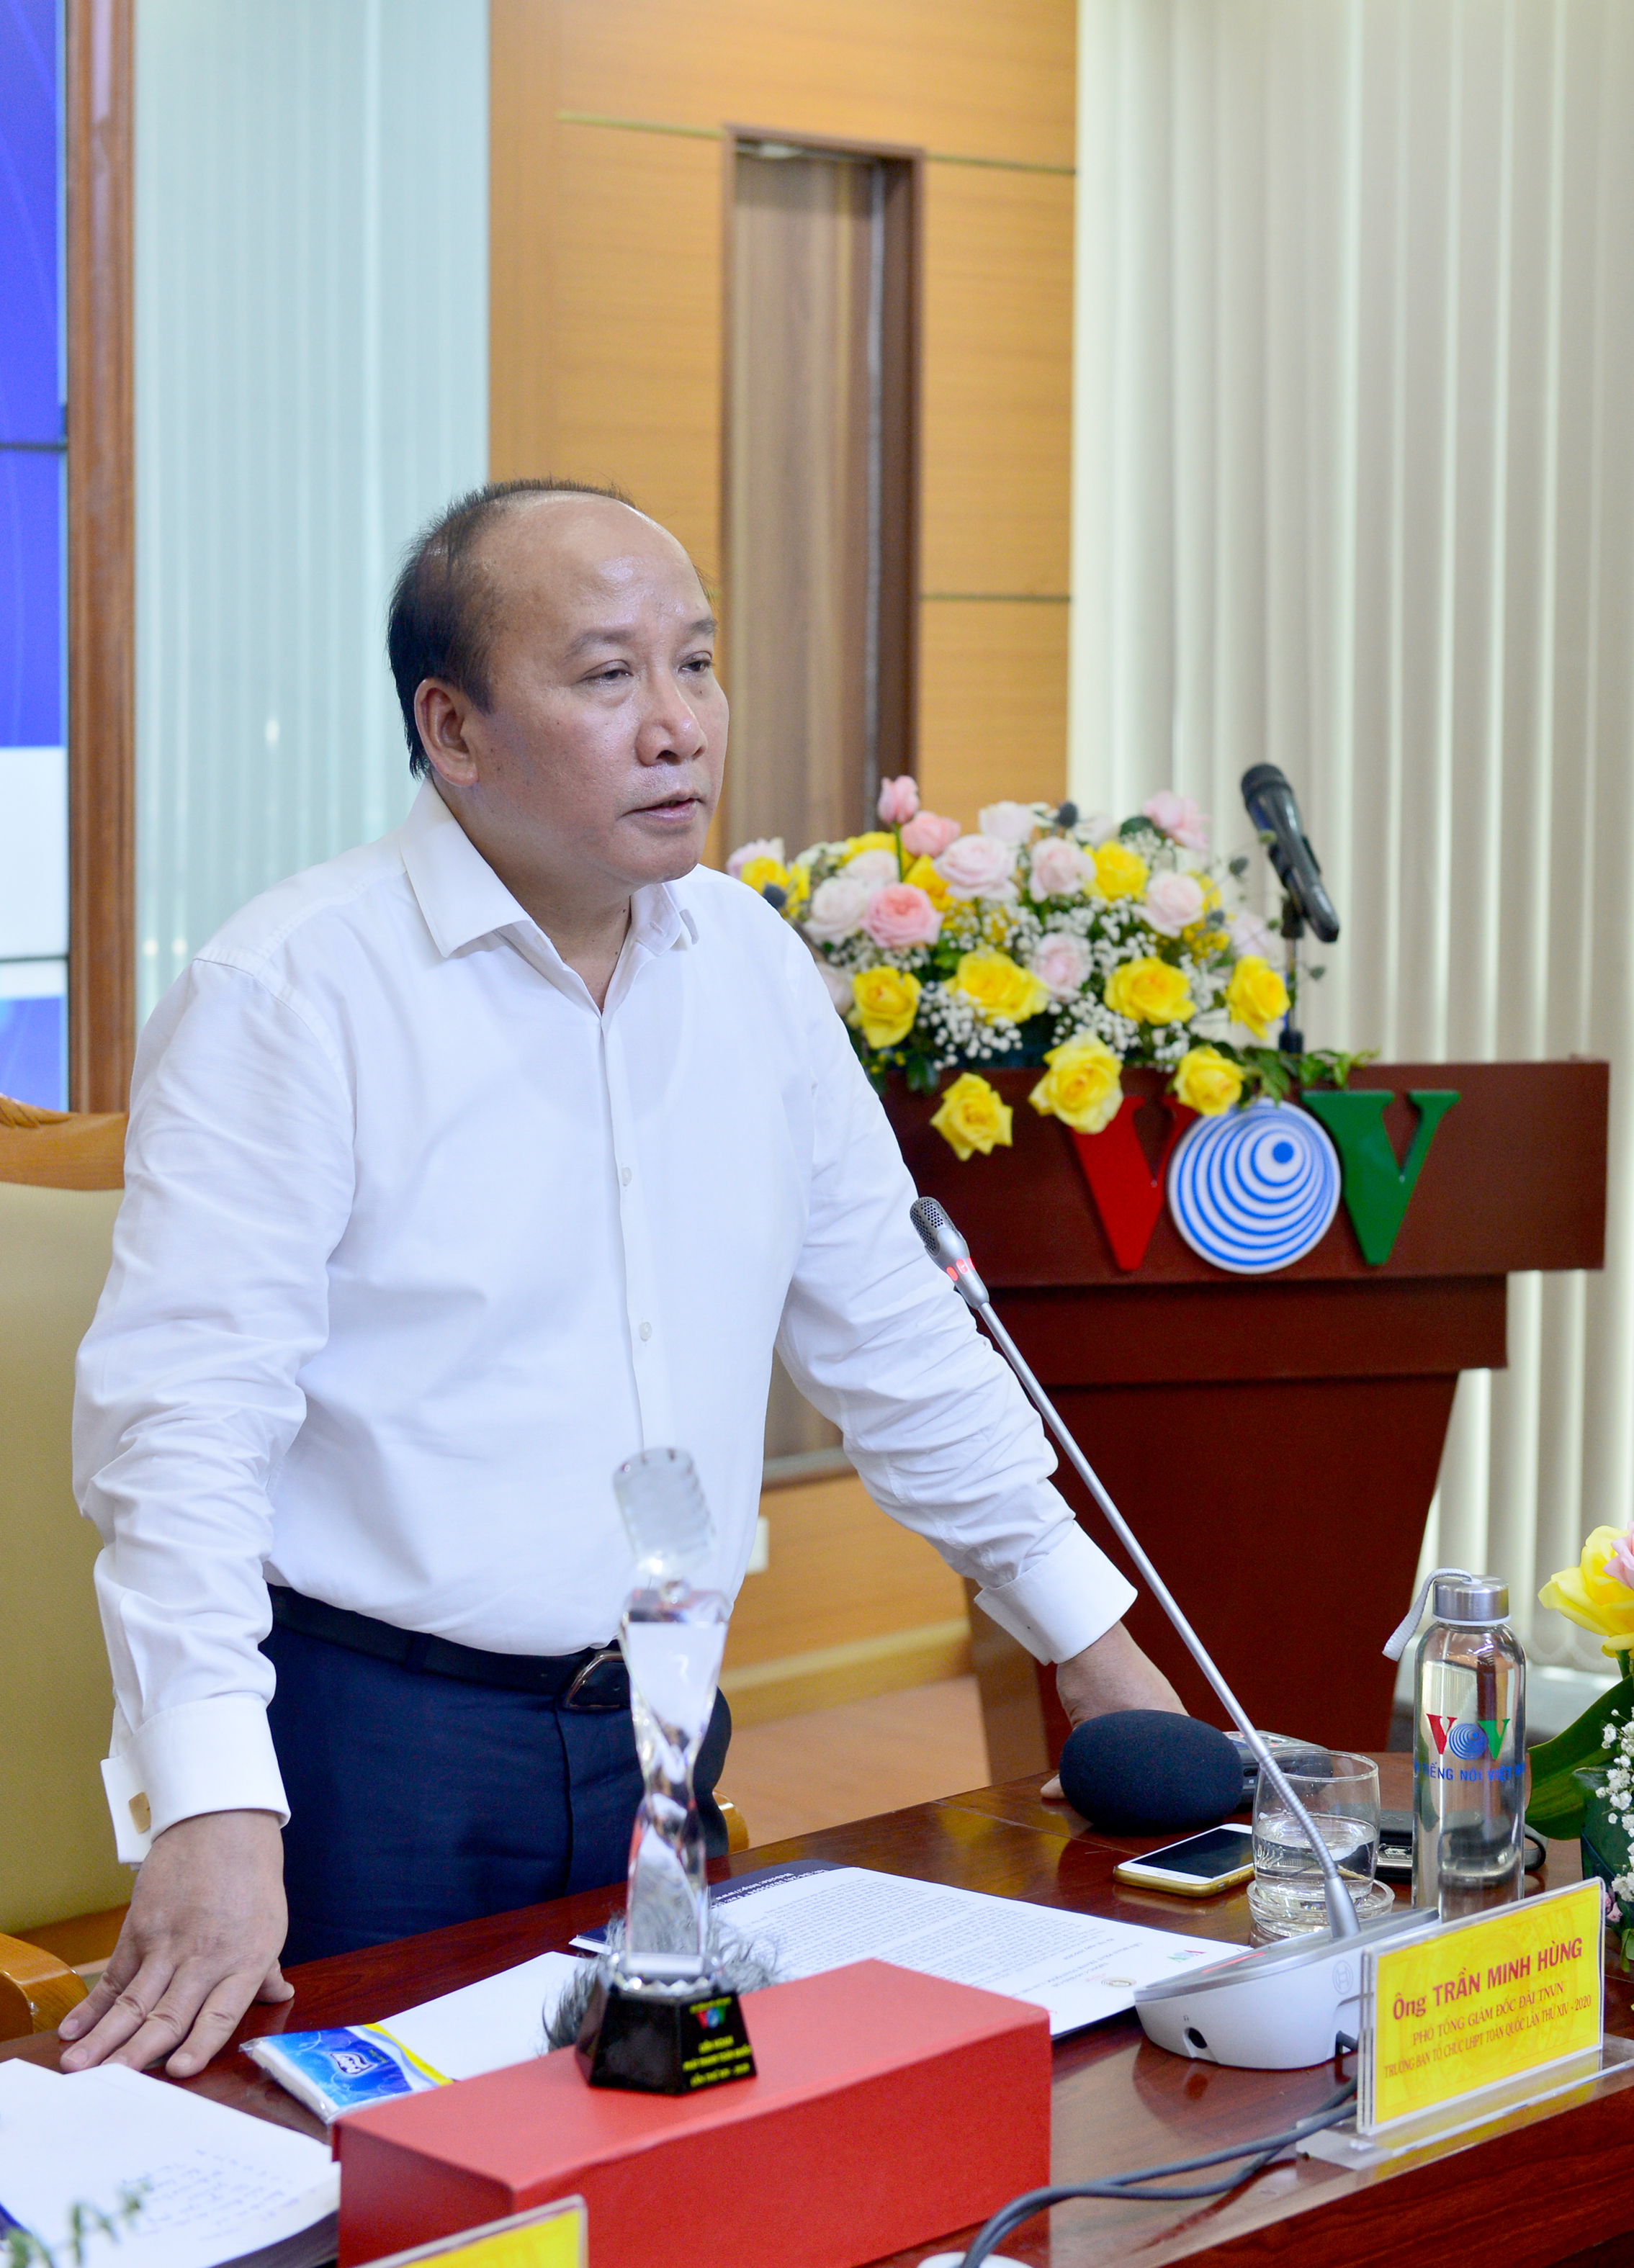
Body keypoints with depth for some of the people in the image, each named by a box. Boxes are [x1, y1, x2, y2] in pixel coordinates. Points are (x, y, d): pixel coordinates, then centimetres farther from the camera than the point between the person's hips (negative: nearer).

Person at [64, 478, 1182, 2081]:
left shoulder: (752, 966, 7)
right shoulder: (287, 997, -13)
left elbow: (890, 1333, 16)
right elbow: (182, 1418, -19)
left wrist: (1088, 1636, 18)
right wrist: (216, 1811, -29)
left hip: (658, 1729, 6)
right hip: (376, 1747, -5)